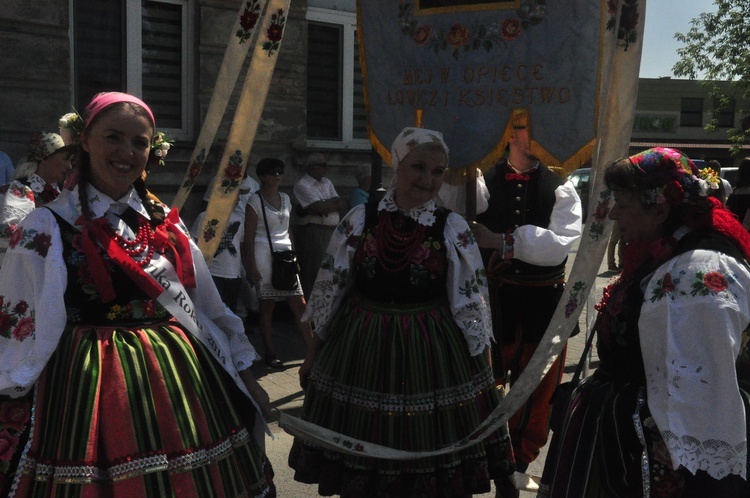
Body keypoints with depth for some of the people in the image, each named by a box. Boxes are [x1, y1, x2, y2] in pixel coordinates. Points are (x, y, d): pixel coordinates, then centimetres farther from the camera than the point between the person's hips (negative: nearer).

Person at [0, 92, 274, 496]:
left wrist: (244, 375, 15)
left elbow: (209, 308, 14)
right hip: (89, 388, -4)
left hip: (180, 380, 4)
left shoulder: (164, 222, 9)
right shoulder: (47, 228, -6)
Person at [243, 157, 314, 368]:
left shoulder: (285, 198, 13)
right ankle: (270, 353, 9)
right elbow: (249, 238, -7)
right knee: (267, 305, 1)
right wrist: (251, 268, -13)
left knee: (299, 304, 2)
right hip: (264, 255, -5)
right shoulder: (255, 201, -4)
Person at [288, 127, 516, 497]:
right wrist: (316, 350, 9)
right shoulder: (360, 219, -3)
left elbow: (470, 303, -2)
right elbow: (330, 287, 4)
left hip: (432, 354, -1)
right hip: (360, 350, 2)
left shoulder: (453, 229, -6)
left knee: (430, 466, 10)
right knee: (358, 467, 15)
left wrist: (484, 372, 0)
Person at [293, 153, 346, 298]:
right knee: (313, 271, -5)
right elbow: (320, 207, -16)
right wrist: (333, 203, 3)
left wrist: (325, 205, -8)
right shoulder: (302, 185, -6)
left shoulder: (327, 183, 18)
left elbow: (342, 205, 9)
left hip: (332, 231, 7)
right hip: (313, 232, -7)